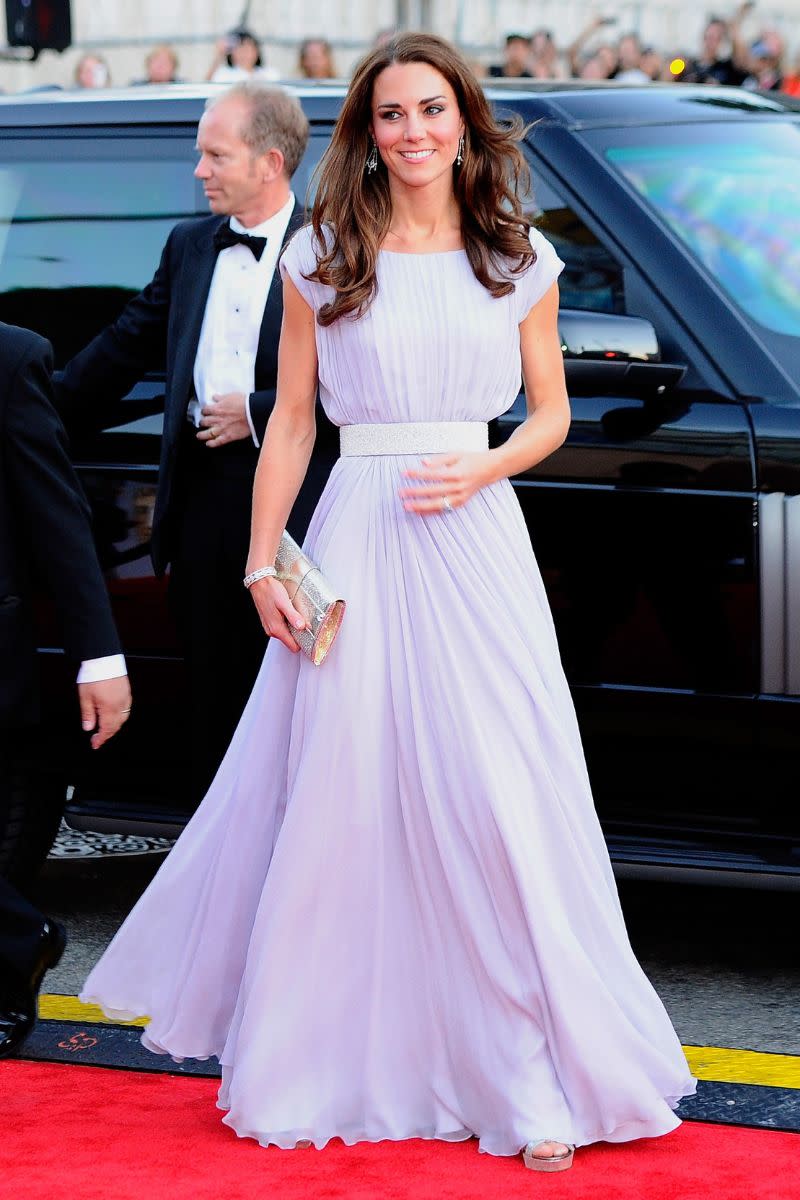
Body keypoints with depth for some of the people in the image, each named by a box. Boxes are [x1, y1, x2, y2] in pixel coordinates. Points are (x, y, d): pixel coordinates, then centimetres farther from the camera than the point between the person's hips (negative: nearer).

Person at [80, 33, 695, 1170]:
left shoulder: (519, 259, 7)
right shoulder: (322, 260, 5)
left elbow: (551, 411, 11)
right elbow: (291, 421, 6)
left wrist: (478, 470, -8)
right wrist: (263, 562, 0)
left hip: (476, 537, 1)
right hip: (357, 541, 0)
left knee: (500, 800, -3)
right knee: (342, 793, 2)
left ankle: (529, 1072, 6)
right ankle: (321, 1060, 18)